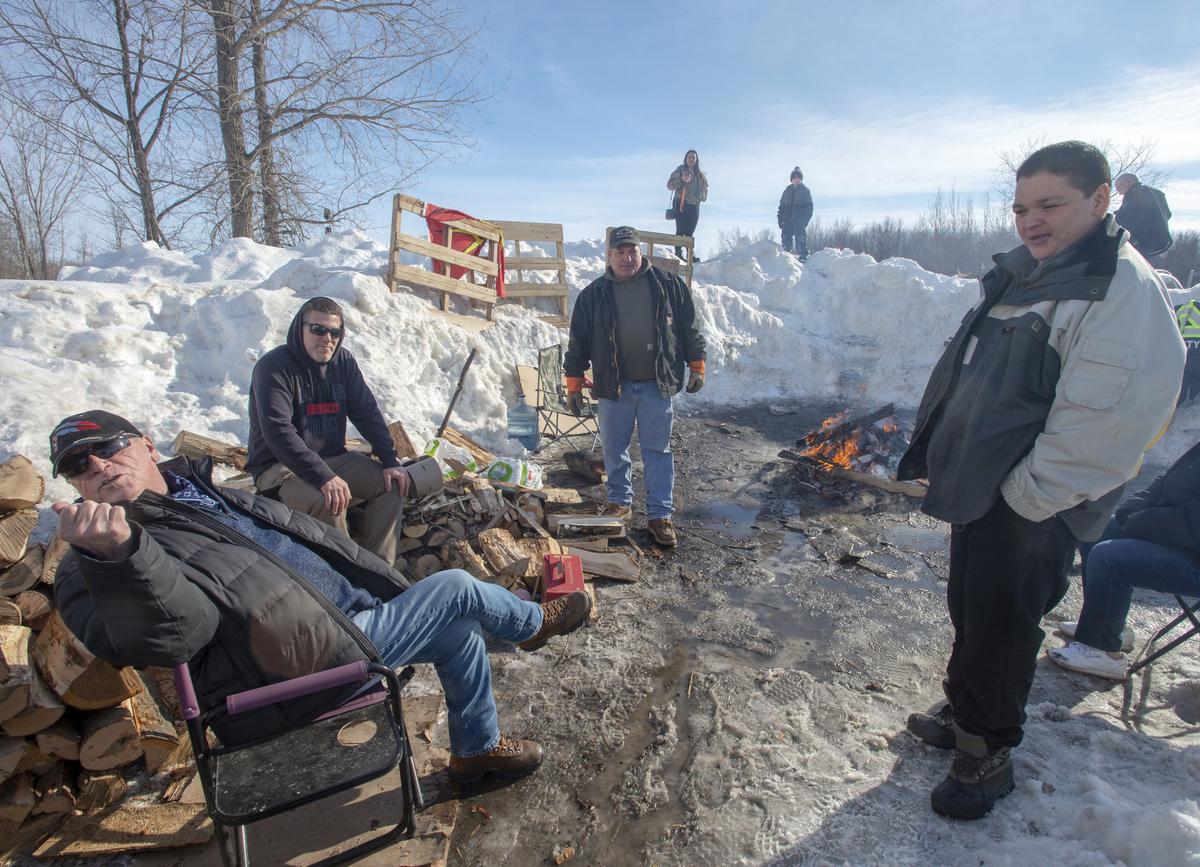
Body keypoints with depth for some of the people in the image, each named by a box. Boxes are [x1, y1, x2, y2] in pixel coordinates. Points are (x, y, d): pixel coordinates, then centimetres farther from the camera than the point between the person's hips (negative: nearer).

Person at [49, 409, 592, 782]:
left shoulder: (210, 495, 15)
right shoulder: (92, 569, -10)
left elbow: (312, 536, 21)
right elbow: (176, 629, -32)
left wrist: (392, 585, 23)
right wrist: (118, 552, -51)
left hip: (349, 614, 9)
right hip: (312, 658, -9)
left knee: (460, 631, 12)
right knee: (456, 591, -9)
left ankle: (477, 750, 33)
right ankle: (534, 622, 24)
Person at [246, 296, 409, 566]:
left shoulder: (343, 361, 6)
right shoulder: (273, 367, -14)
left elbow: (367, 413, 6)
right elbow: (278, 432, -25)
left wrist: (390, 460, -7)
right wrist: (324, 477, -35)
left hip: (334, 458, 7)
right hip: (279, 466, -6)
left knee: (392, 482, -10)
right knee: (328, 500, -34)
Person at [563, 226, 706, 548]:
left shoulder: (668, 285, 0)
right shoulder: (594, 295, 1)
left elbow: (689, 327, 7)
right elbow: (578, 343, 3)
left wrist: (696, 366, 5)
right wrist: (574, 384, 2)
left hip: (657, 385, -1)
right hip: (612, 387, 1)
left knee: (658, 451, 5)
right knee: (614, 449, 11)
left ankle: (660, 514, 14)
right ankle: (620, 501, 31)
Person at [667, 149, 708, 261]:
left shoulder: (700, 174, 16)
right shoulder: (680, 169, 3)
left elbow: (704, 191, 23)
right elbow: (669, 185, -4)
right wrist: (681, 180, -19)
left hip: (694, 205, 4)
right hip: (681, 204, -4)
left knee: (690, 231, 6)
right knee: (680, 230, -9)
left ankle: (691, 253, 8)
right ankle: (678, 253, -7)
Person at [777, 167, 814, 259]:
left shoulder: (805, 190, 4)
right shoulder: (787, 190, 16)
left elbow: (809, 206, 0)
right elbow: (782, 205, 19)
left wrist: (805, 219, -13)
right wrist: (780, 219, 9)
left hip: (800, 221, -4)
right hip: (787, 220, 4)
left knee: (800, 239, -11)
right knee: (786, 238, 2)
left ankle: (803, 256, -6)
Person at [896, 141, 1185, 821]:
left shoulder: (1125, 288, -18)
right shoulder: (1025, 273, 11)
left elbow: (1106, 421, -25)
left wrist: (1026, 496, -19)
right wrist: (949, 463, 13)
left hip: (1030, 510, -9)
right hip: (980, 491, 9)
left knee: (999, 628, 5)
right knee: (969, 611, 22)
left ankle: (989, 756, 28)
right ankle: (965, 717, 43)